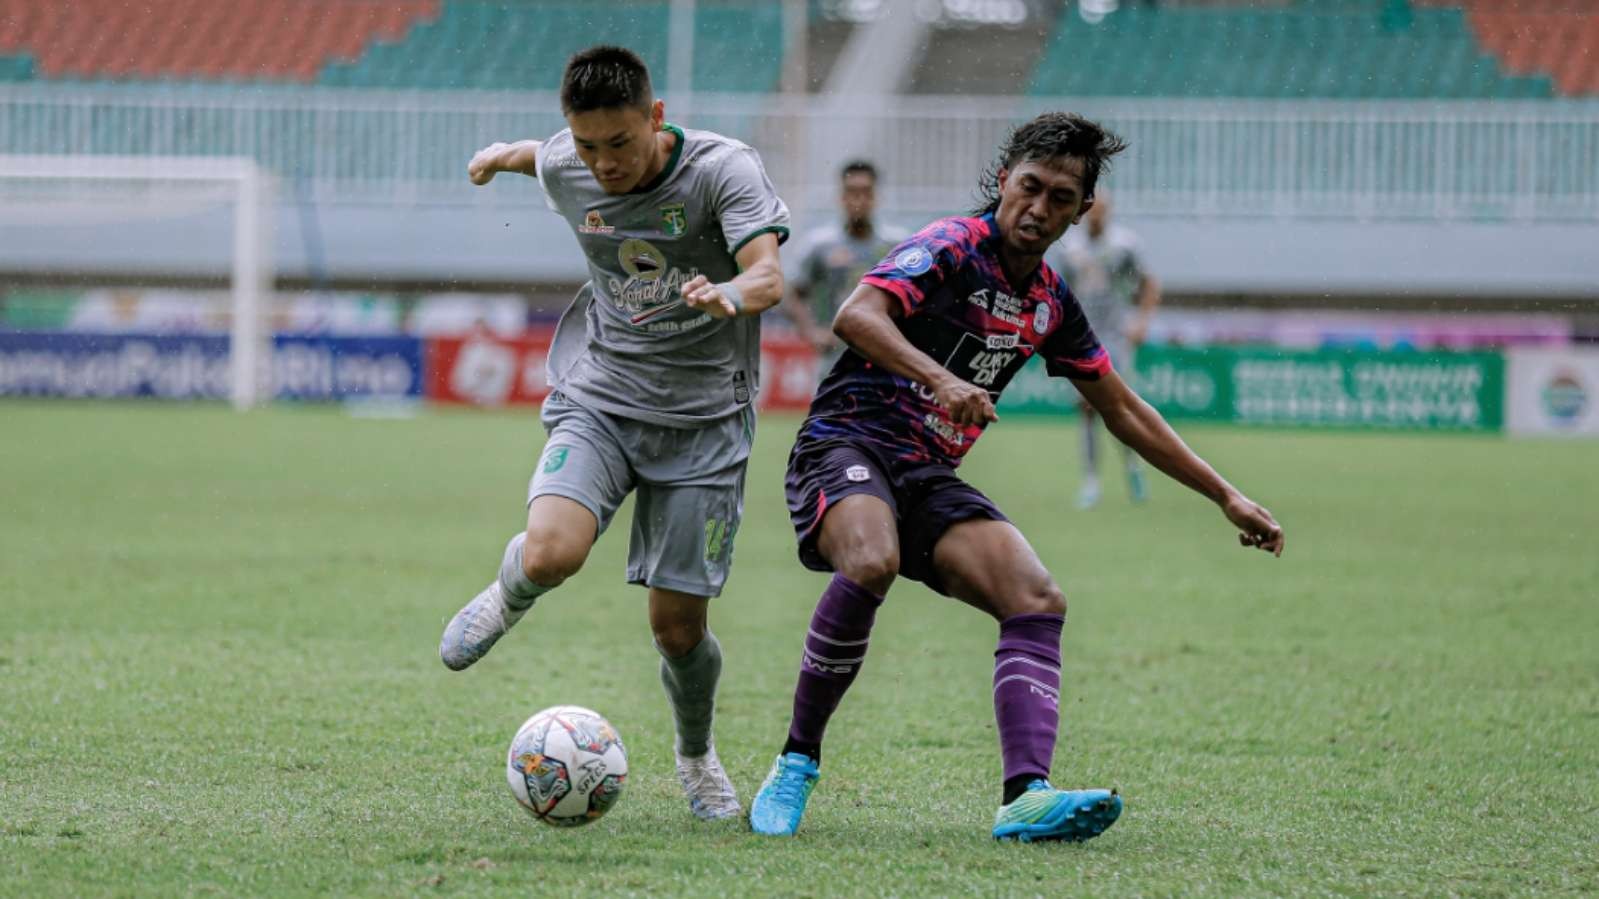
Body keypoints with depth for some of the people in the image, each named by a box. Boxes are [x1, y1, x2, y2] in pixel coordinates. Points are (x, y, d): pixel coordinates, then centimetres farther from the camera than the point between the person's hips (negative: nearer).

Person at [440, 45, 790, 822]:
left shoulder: (724, 169, -17)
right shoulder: (565, 169, -4)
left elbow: (768, 274, -32)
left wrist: (733, 293, -54)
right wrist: (503, 155, 43)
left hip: (703, 416, -2)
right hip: (598, 400, 2)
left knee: (677, 624, -3)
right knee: (550, 553, -27)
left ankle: (697, 759, 29)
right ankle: (508, 598, 12)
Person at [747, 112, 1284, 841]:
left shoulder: (1050, 302, 13)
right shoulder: (951, 248, -9)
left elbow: (1123, 411, 24)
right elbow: (855, 315, -27)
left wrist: (1226, 497, 22)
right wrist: (941, 380, -42)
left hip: (929, 479, 7)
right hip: (846, 445, -7)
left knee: (1037, 600, -16)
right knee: (871, 564, -37)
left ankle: (1026, 796, -31)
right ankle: (797, 763, -20)